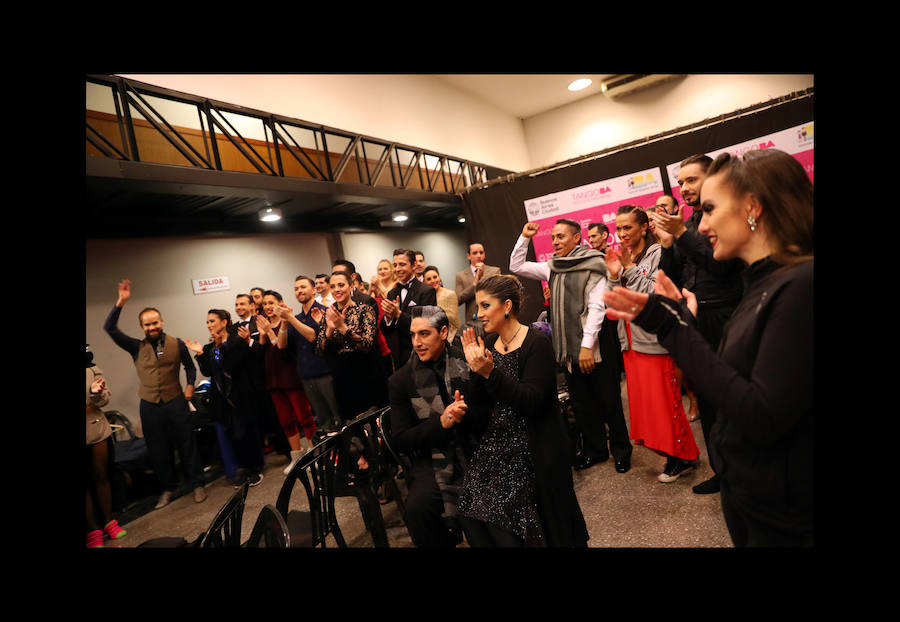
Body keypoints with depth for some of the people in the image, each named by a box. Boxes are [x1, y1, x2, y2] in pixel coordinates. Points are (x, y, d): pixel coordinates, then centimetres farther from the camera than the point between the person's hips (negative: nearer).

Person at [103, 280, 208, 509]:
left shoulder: (177, 344, 0)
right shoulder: (137, 348, 2)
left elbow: (189, 366, 14)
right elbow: (109, 328, -6)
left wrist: (190, 385, -1)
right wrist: (121, 301, -13)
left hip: (176, 402, -2)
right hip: (150, 406, 2)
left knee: (187, 445, 4)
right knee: (158, 451, 11)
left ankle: (197, 484, 17)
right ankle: (168, 488, 27)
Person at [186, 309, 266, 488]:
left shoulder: (238, 341, -8)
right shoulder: (209, 348, 11)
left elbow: (231, 364, -20)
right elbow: (207, 372, 2)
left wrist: (222, 345, -20)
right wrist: (200, 354, -7)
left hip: (240, 395, -6)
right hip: (222, 396, 6)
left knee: (248, 430, 1)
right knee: (233, 433, 11)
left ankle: (256, 468, 15)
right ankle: (244, 467, 25)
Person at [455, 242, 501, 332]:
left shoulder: (495, 271, 6)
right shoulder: (461, 276, 7)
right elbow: (458, 300, -3)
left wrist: (483, 276, -10)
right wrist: (475, 282, -9)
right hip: (472, 322, 0)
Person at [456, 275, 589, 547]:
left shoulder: (536, 343, -12)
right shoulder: (487, 343, 6)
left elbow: (533, 402, -21)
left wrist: (490, 372, -27)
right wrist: (475, 369, -11)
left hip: (532, 451, -5)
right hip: (494, 445, 6)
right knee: (472, 514, -5)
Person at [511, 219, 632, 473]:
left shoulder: (592, 265, -8)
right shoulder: (552, 267, 11)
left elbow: (596, 307, -14)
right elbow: (516, 266, 14)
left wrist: (587, 346, -19)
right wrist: (524, 238, 5)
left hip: (594, 346, -6)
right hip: (568, 347, 6)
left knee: (609, 402, 4)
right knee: (581, 402, 14)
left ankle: (620, 450, 22)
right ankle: (594, 449, 30)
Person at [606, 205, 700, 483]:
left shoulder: (657, 253, -7)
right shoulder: (623, 258, 14)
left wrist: (630, 267, -16)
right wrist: (615, 275, -5)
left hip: (655, 341, -7)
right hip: (631, 342, 8)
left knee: (663, 402, 0)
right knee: (643, 401, 12)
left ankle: (684, 456, 21)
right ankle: (674, 454, 28)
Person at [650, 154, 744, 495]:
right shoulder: (687, 223, 14)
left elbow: (721, 263, -18)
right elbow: (672, 279, 10)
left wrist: (682, 234, -21)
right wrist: (667, 244, -4)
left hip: (722, 319, -7)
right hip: (696, 321, 7)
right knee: (706, 400, 14)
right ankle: (723, 471, 29)